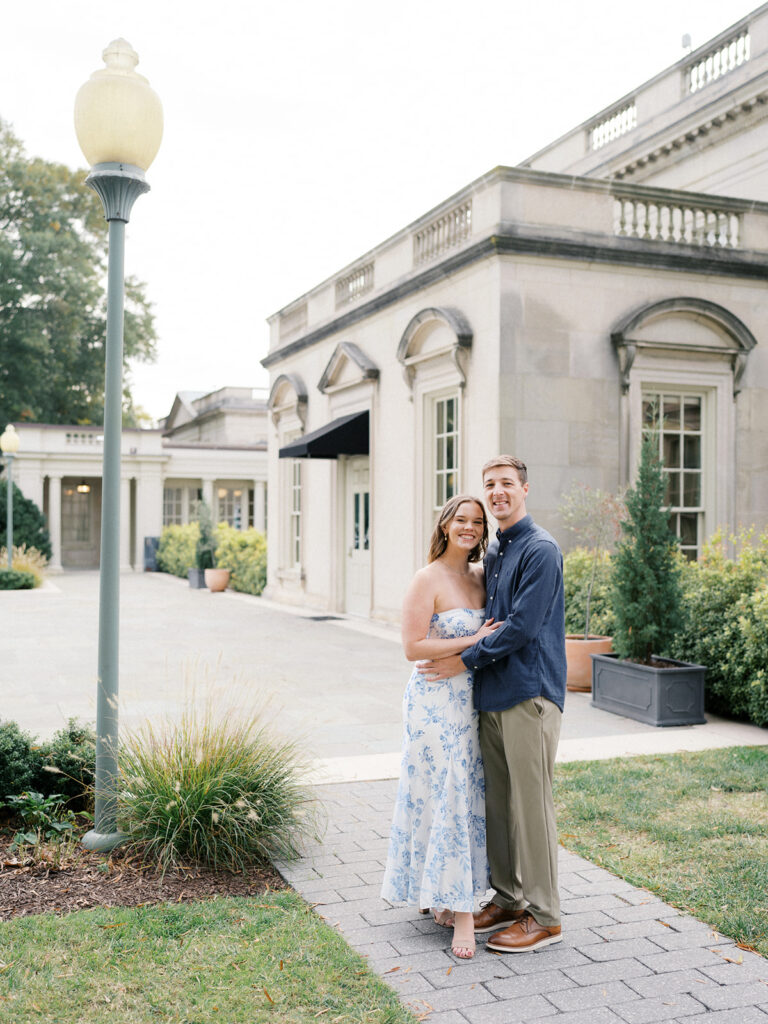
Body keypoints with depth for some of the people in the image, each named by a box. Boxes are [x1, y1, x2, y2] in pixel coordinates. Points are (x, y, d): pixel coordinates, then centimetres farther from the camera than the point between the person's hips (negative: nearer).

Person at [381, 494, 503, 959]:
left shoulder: (480, 576, 10)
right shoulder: (428, 579, -11)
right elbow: (413, 647, -16)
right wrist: (473, 641, -17)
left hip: (471, 699, 7)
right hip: (435, 700, -7)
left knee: (469, 794, 10)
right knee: (444, 795, -4)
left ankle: (441, 896, 25)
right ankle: (461, 912, 3)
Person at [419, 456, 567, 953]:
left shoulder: (541, 549, -12)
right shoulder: (493, 553, 16)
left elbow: (521, 627, -17)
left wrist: (464, 660, -11)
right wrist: (470, 658, 10)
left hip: (529, 693, -8)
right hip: (492, 694, 9)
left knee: (531, 805, -1)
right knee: (498, 802, 15)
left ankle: (543, 916, 11)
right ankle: (508, 897, 28)